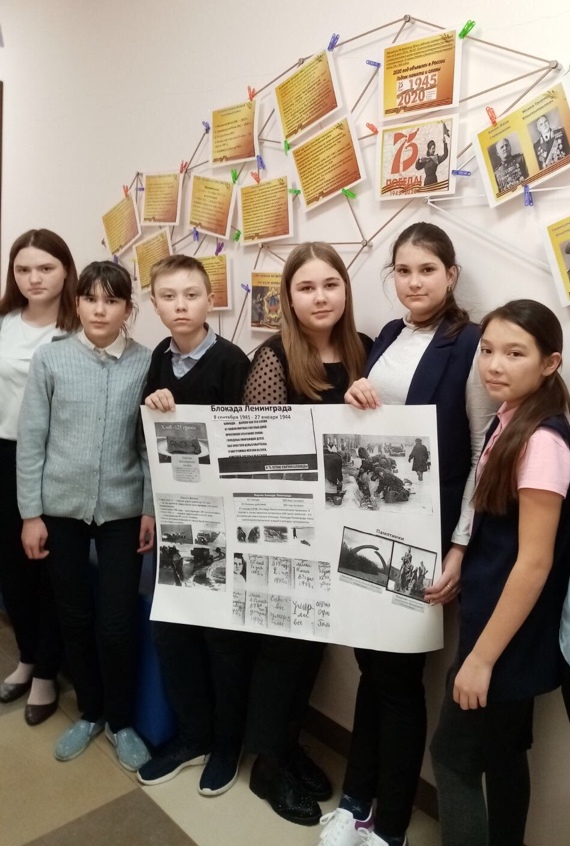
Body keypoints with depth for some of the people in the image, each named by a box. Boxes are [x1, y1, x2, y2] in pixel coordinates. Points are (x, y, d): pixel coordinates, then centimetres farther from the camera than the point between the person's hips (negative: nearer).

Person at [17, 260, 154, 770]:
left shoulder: (146, 363, -4)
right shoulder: (50, 359, -3)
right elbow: (31, 439, -1)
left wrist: (152, 509, -3)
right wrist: (31, 513, -2)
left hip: (123, 509, -1)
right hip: (61, 507, 1)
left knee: (117, 623, 2)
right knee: (75, 618, 14)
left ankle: (121, 721, 28)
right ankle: (90, 712, 37)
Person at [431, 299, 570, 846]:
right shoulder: (507, 422, 3)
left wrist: (482, 656, -18)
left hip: (509, 636, -8)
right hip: (503, 626, 8)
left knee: (453, 755, 6)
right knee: (501, 753, 21)